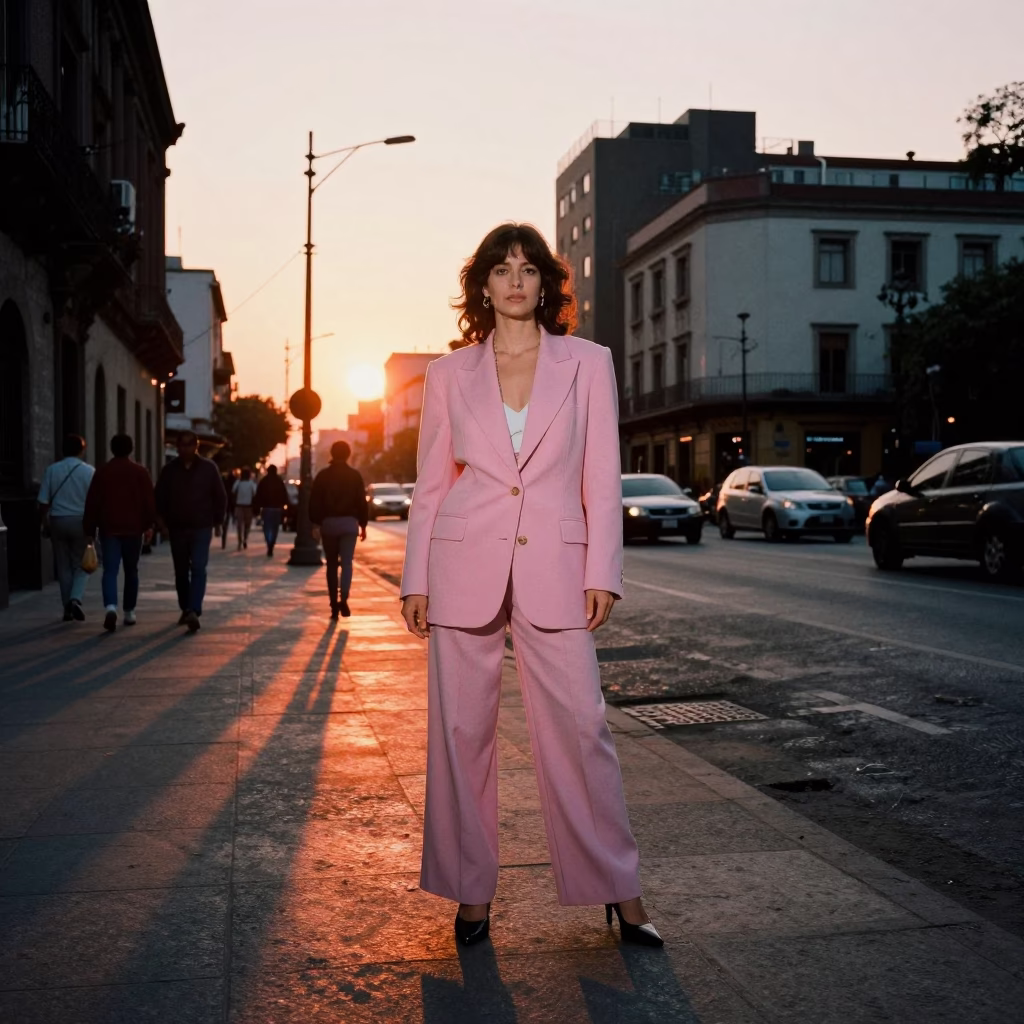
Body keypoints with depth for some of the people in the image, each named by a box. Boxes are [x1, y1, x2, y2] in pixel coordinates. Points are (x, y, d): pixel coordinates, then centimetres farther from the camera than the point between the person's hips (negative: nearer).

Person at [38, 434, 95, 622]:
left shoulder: (52, 470, 1)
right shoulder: (89, 471, -5)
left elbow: (44, 501, 0)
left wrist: (45, 523, 11)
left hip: (58, 521, 2)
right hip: (81, 522, -2)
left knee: (64, 567, 11)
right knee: (81, 566, 8)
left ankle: (67, 609, 13)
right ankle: (75, 598, -15)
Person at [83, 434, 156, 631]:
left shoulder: (102, 471, 2)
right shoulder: (140, 472, 1)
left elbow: (92, 502, 2)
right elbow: (149, 500, -1)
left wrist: (90, 529, 8)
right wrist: (148, 524, 7)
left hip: (109, 528, 0)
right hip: (133, 528, 0)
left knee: (110, 570, -5)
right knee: (131, 571, 12)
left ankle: (110, 606, -27)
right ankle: (129, 612, 18)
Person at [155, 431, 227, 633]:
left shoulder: (208, 468, 0)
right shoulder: (169, 470, 4)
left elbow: (220, 497, 6)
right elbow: (159, 498, 7)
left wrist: (216, 520, 4)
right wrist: (162, 522, -4)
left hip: (201, 528, -3)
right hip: (177, 529, 3)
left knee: (198, 569, -15)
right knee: (181, 572, 11)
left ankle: (194, 611, -23)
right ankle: (185, 609, 25)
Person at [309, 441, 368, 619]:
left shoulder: (323, 475, 1)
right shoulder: (355, 476, 1)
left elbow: (314, 502, -2)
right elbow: (361, 502, 1)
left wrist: (316, 524, 2)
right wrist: (363, 525, 8)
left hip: (328, 523, 1)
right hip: (349, 523, -1)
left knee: (331, 564, 10)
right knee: (347, 563, -2)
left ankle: (334, 604, 9)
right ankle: (344, 599, -22)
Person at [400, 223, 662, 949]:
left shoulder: (587, 363, 6)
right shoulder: (450, 374, 9)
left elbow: (602, 476, 3)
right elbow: (431, 483, 10)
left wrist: (603, 573, -4)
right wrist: (417, 579, 4)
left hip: (553, 566, -1)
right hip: (465, 566, 1)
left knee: (580, 725, -2)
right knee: (461, 730, 4)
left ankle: (618, 888, 13)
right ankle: (473, 890, 19)